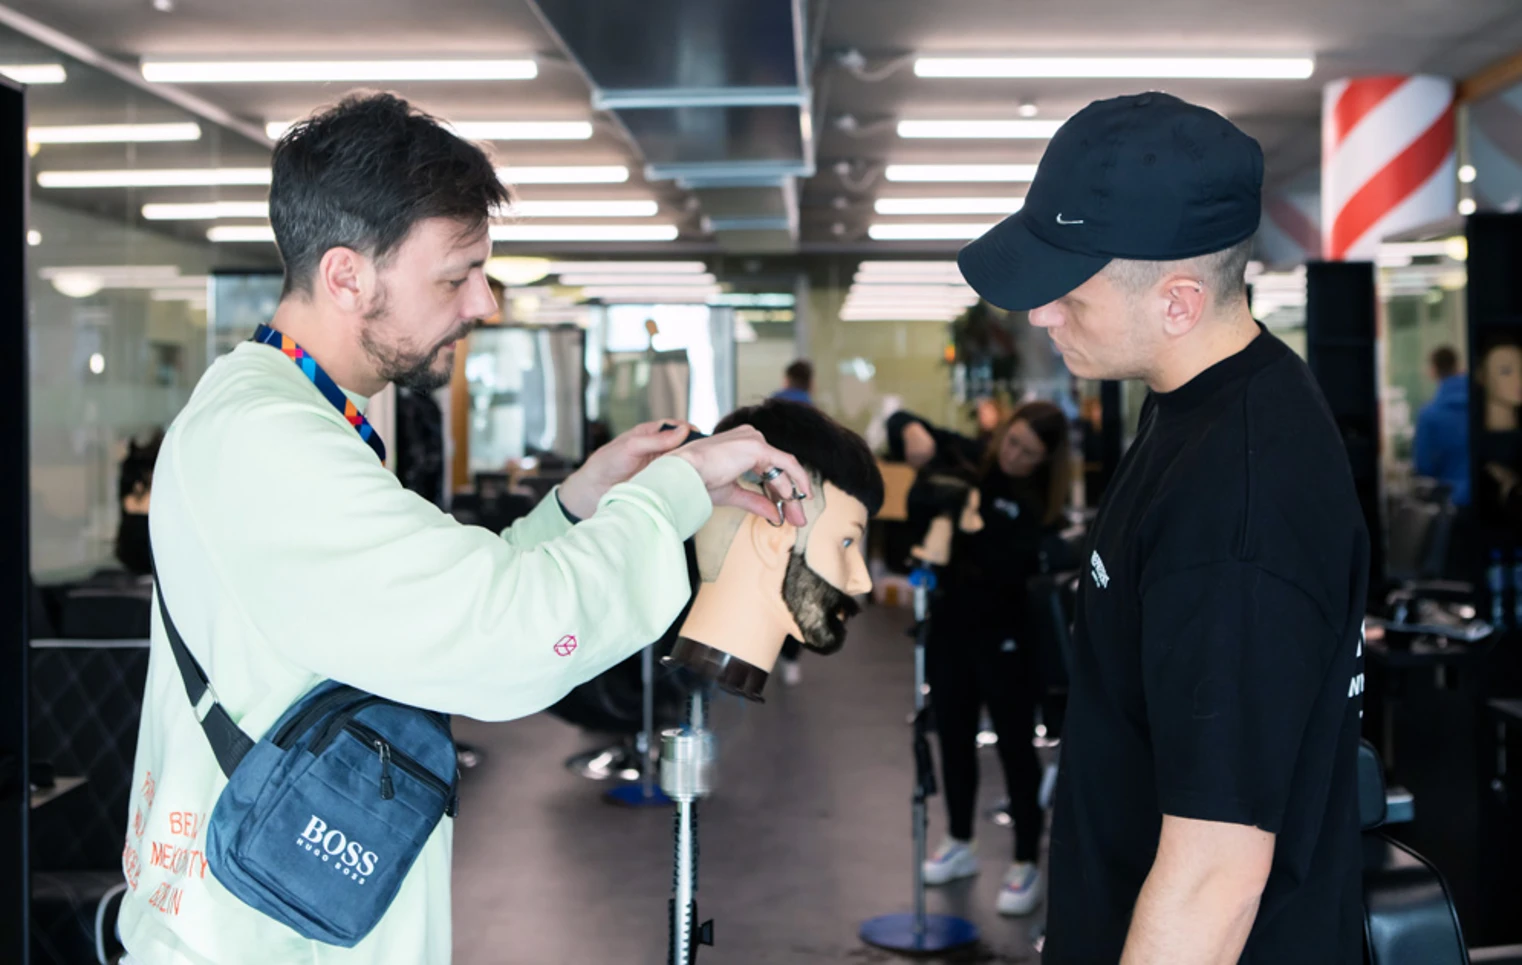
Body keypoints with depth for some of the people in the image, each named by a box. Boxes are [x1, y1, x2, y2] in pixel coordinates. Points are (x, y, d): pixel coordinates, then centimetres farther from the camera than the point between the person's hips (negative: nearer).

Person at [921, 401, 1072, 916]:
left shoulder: (1043, 503, -13)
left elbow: (1013, 567, -25)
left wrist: (971, 527, -36)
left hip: (1007, 635, -5)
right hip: (952, 622, 5)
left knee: (1015, 746, 2)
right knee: (953, 736, 16)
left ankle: (1026, 865, 13)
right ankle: (959, 844, 32)